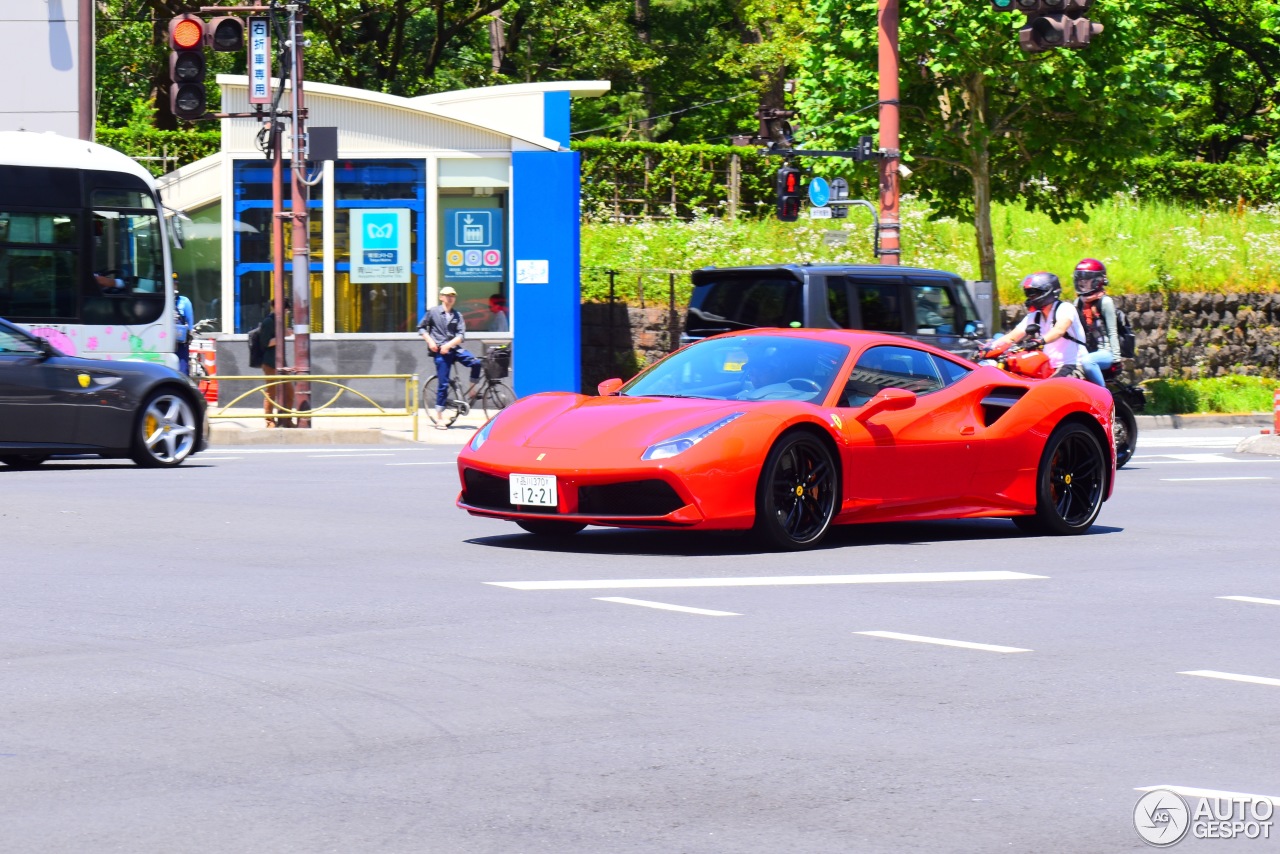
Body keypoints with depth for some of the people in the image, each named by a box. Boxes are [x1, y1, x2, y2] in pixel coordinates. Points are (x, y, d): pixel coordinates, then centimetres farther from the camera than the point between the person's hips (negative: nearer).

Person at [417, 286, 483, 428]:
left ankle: (473, 389, 1)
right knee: (443, 383, -6)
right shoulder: (433, 312, 1)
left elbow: (461, 335, -2)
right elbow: (421, 327, 8)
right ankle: (439, 418, 1)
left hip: (454, 348, 3)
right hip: (440, 352, -3)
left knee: (476, 363, -21)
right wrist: (430, 341, -7)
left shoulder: (457, 315, 7)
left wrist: (448, 345, -16)